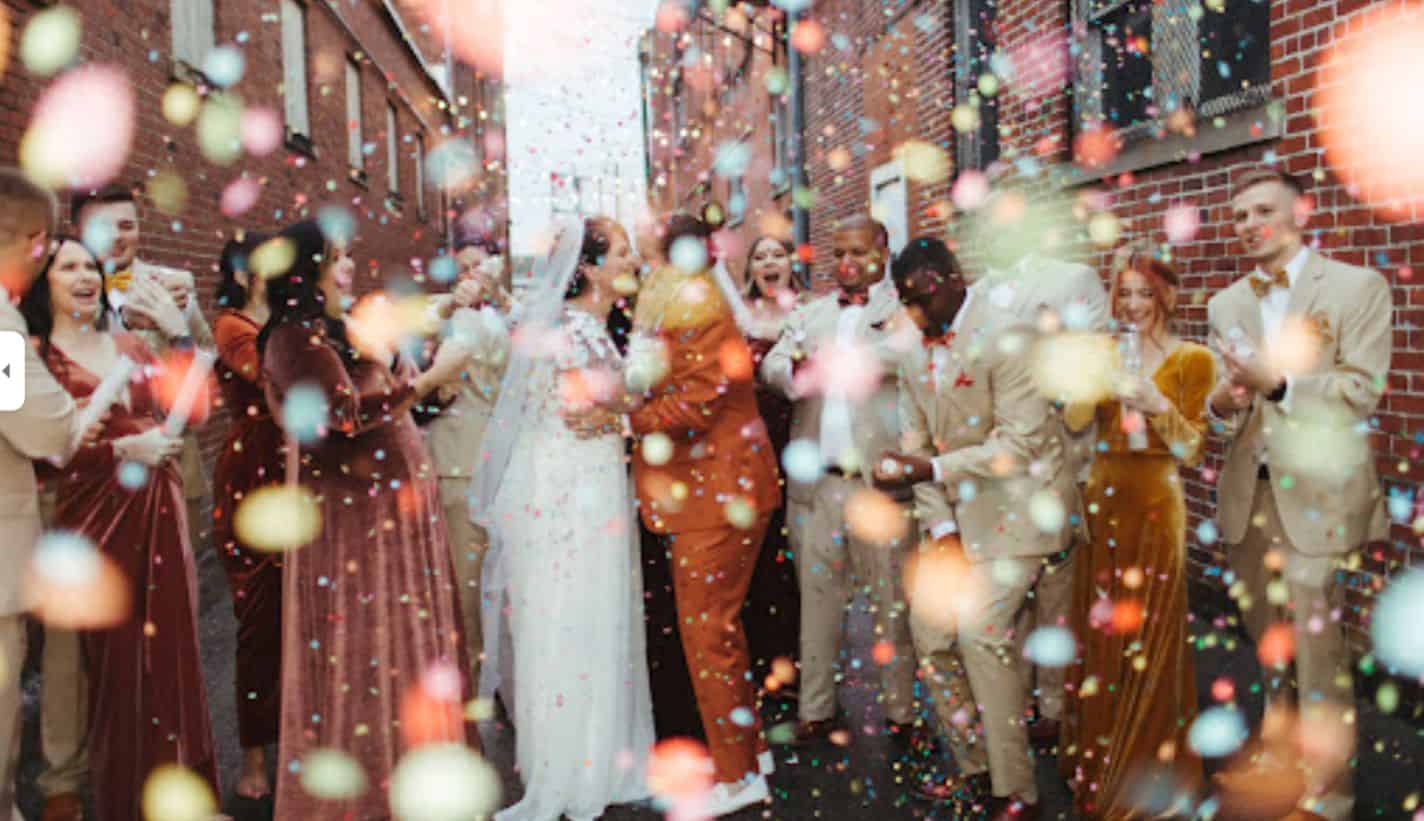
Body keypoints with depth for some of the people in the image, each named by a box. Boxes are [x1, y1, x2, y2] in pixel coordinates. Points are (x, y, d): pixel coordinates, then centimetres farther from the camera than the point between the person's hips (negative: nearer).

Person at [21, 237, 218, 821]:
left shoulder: (131, 346, 13)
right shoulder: (35, 357, -4)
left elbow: (191, 407, 9)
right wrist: (123, 450, -18)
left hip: (159, 514, 5)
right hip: (98, 521, -5)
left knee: (173, 651, 8)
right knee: (120, 661, 3)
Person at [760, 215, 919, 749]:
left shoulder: (904, 308, 3)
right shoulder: (810, 314, 17)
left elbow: (908, 349, -18)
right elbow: (772, 364, 4)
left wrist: (832, 360, -16)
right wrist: (796, 373, -19)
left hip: (880, 483, -4)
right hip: (816, 484, 4)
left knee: (892, 604, 3)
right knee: (817, 600, 11)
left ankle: (901, 714, 16)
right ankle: (816, 710, 22)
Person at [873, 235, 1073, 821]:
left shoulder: (1006, 338, -16)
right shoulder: (915, 352, 7)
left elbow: (1022, 444, -21)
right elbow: (919, 444, 7)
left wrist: (931, 470, -26)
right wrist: (941, 528, -4)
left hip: (1016, 503, -7)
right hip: (957, 510, 7)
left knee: (980, 628, -19)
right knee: (930, 630, 3)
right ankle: (972, 769, 20)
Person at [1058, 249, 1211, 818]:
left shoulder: (1191, 359, -5)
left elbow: (1193, 449, -9)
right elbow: (1075, 422, -4)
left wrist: (1155, 403, -23)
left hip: (1153, 504, -5)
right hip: (1102, 499, 5)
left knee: (1145, 638, 2)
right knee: (1096, 631, 12)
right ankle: (1095, 761, 28)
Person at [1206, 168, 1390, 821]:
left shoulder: (1358, 287, -4)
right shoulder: (1226, 305, 11)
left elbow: (1362, 391, -11)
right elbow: (1222, 411, 10)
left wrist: (1278, 381, -23)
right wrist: (1223, 403, -13)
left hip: (1317, 492, -5)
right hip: (1247, 491, 5)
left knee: (1315, 644, -3)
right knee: (1267, 636, 17)